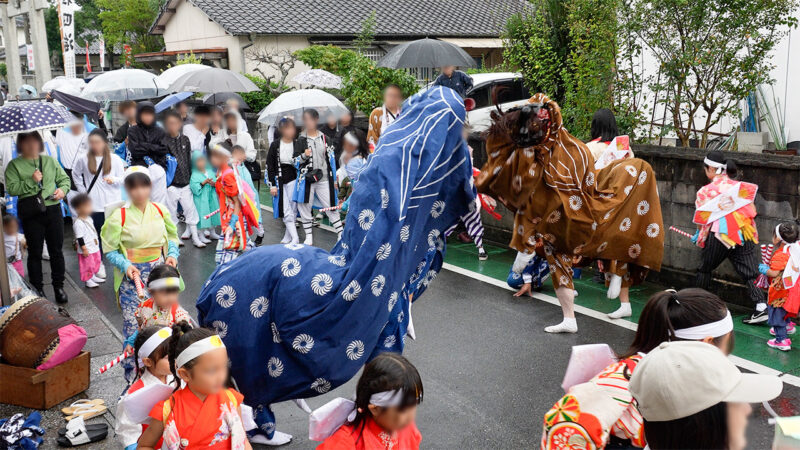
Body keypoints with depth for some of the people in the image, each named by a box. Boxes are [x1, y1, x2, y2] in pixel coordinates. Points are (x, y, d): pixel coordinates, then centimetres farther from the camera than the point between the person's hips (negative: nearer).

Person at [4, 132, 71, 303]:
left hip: (53, 210, 2)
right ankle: (37, 290, 13)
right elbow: (11, 188, -5)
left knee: (56, 250, 6)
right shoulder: (14, 165, 3)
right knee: (35, 253, 4)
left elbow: (64, 178, 19)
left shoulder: (50, 161, 12)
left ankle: (58, 286, 17)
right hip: (31, 214, -2)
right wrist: (31, 181, -15)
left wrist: (63, 189, -1)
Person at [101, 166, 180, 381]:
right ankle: (132, 369, 13)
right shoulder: (119, 216, -8)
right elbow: (110, 250, -2)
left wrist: (172, 255, -4)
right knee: (133, 323, -3)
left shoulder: (160, 210, 2)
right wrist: (125, 265, -18)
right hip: (132, 277, -3)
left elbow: (172, 237, 15)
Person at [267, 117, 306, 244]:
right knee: (287, 212, -3)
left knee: (292, 210, 2)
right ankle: (294, 238, -3)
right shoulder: (275, 145, -2)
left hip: (293, 180, 0)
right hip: (280, 181, 0)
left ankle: (288, 238, 12)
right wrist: (272, 185, -3)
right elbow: (270, 166, 1)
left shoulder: (299, 143, 0)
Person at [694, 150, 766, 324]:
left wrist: (699, 235, 16)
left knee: (705, 269, 15)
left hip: (721, 234, -4)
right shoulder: (739, 185, 12)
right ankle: (761, 308, -9)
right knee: (749, 273, 3)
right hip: (746, 234, 4)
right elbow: (752, 210, 11)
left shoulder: (707, 190, -1)